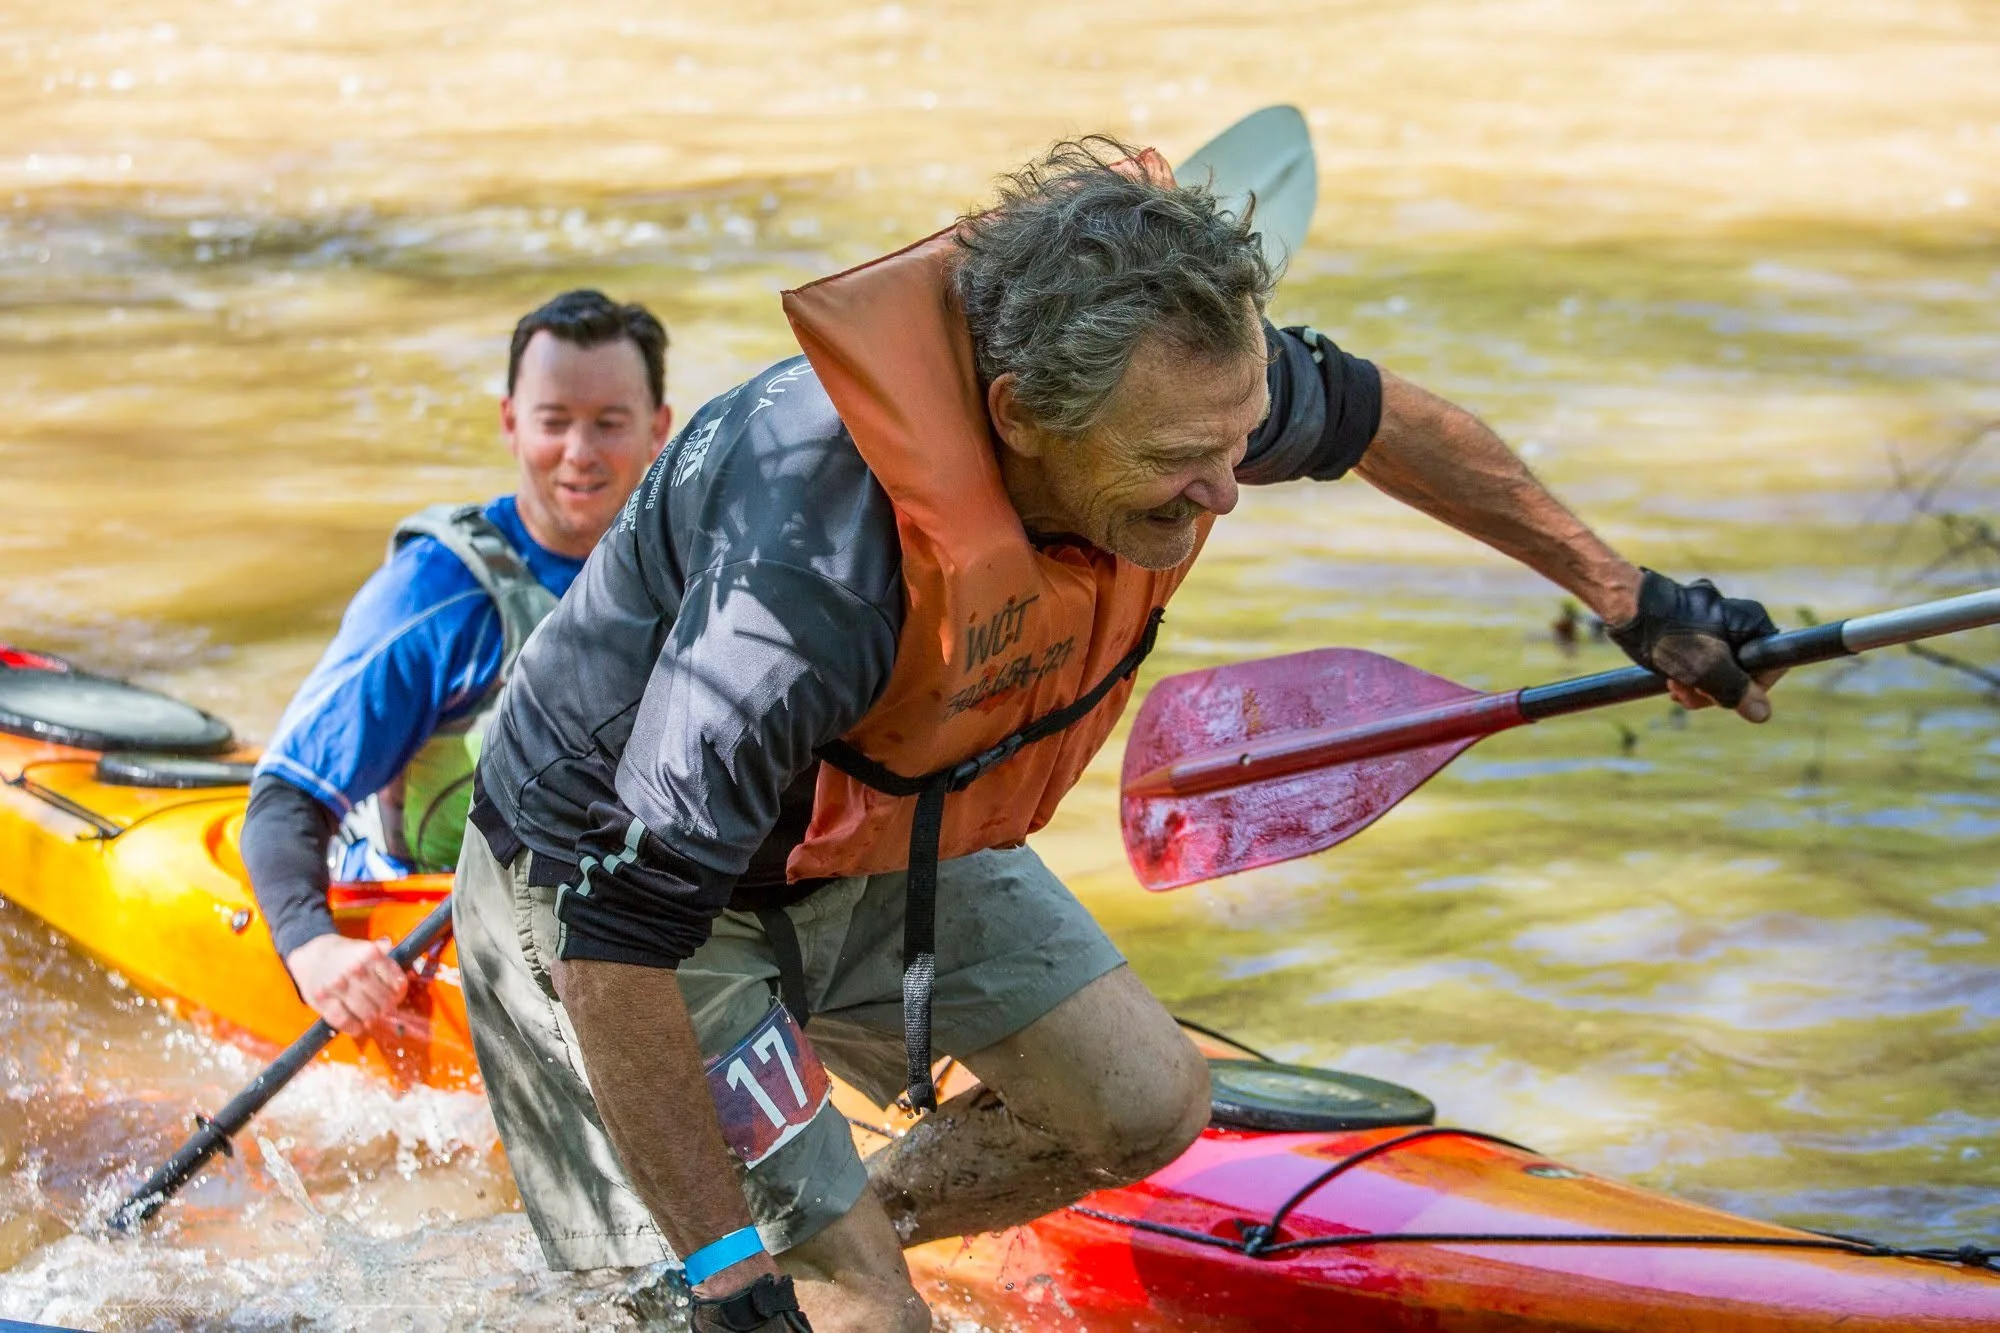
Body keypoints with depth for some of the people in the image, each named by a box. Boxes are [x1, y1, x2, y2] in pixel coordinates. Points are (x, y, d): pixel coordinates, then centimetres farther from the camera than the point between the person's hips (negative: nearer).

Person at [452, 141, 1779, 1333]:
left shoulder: (1167, 380, -21)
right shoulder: (816, 566, -43)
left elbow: (1372, 416, 3)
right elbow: (619, 944, -37)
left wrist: (1629, 596, 12)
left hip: (874, 843, 7)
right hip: (609, 883, -7)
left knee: (1142, 1104, 7)